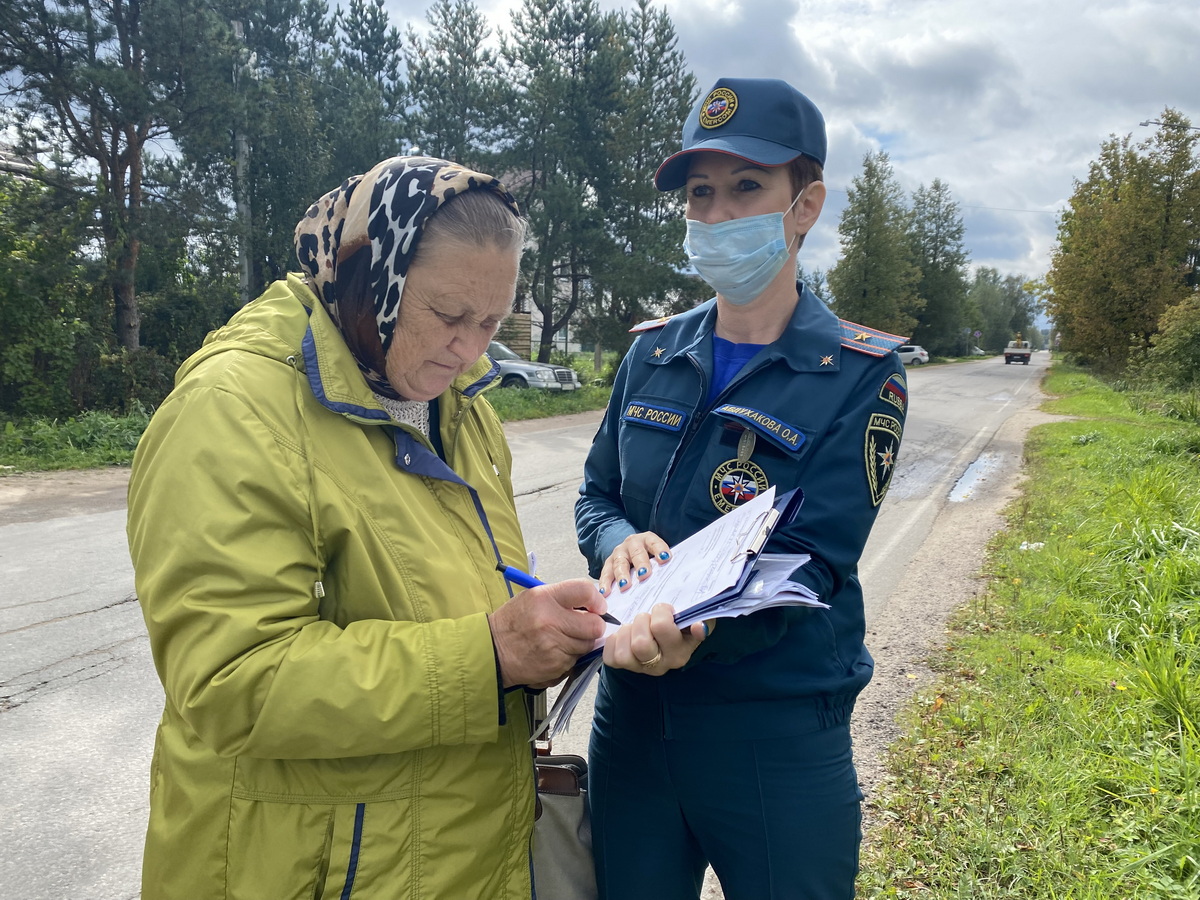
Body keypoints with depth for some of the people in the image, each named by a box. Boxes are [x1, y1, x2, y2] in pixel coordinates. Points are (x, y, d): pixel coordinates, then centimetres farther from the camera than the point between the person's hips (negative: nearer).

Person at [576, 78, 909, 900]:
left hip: (777, 738, -3)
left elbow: (807, 564, -17)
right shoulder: (653, 353, 3)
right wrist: (620, 543, -15)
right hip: (631, 721, 4)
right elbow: (596, 494, 9)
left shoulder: (860, 374, -10)